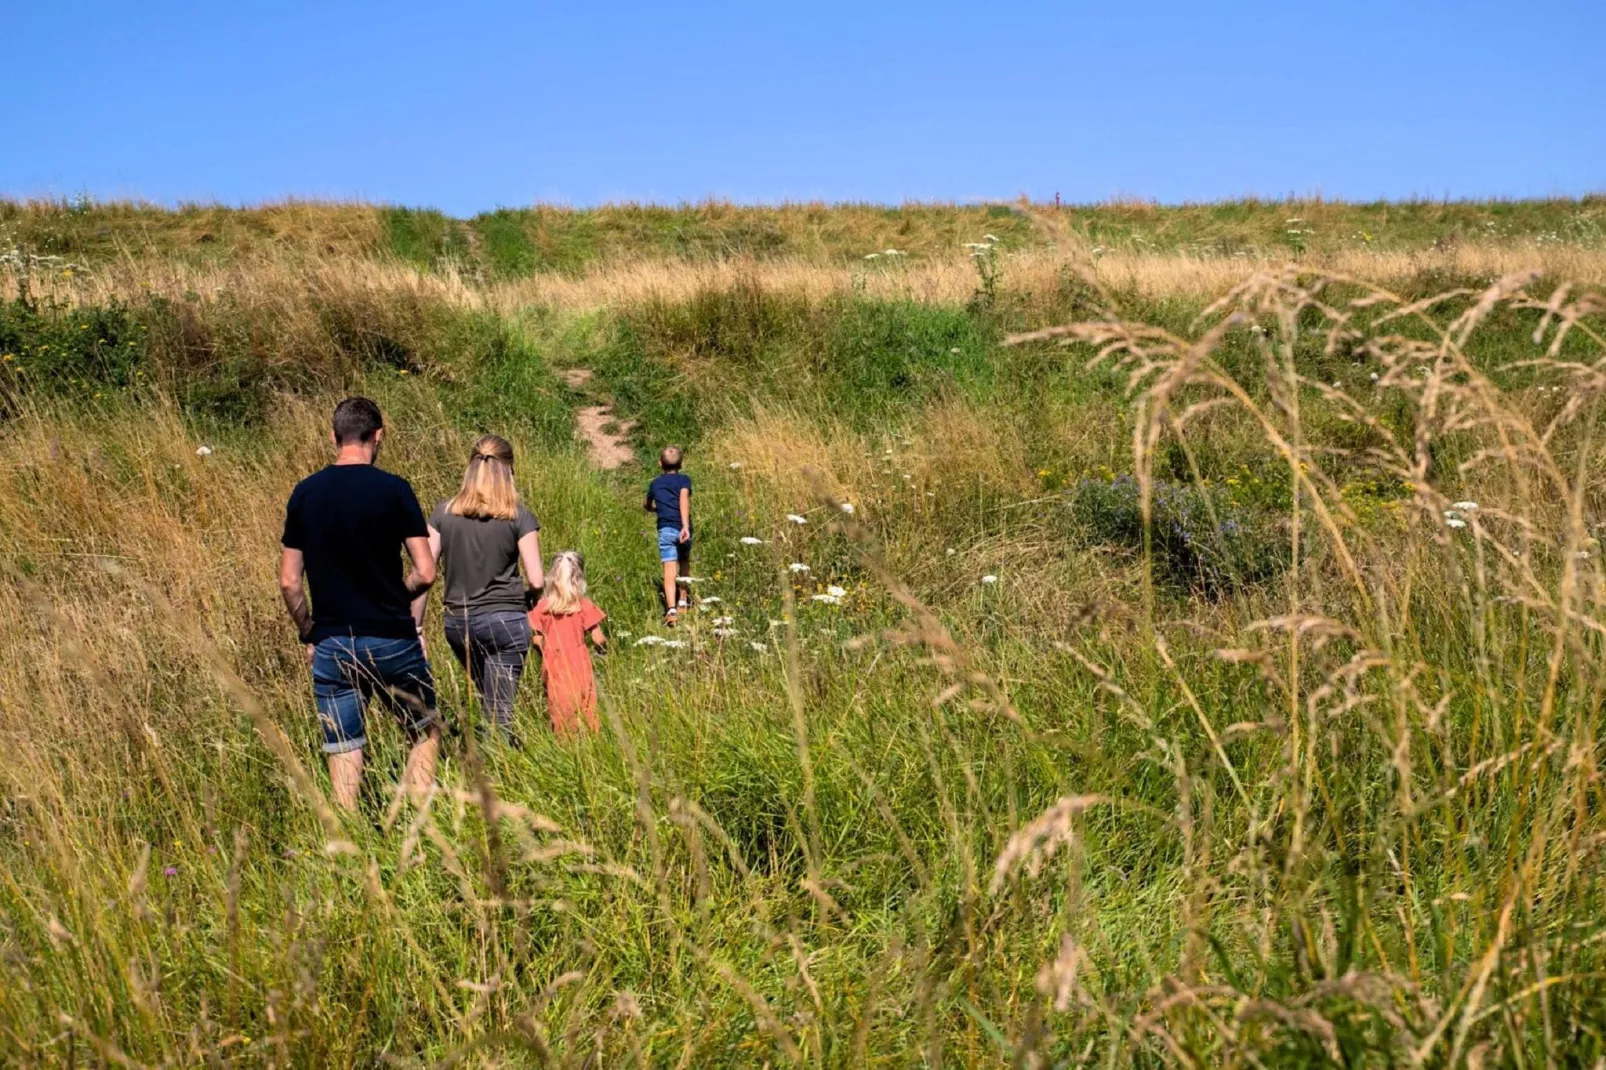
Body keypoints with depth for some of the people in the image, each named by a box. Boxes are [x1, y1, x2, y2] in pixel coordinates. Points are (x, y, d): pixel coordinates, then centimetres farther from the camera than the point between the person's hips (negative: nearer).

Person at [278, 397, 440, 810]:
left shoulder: (304, 493, 2)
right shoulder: (393, 490, -8)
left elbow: (289, 582, 3)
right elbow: (426, 573, -10)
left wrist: (308, 635, 15)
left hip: (331, 647, 3)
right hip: (391, 641, -2)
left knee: (343, 756, 7)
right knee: (424, 735, 17)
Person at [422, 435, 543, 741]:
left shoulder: (444, 512, 2)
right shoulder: (518, 516, -6)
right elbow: (536, 581, -9)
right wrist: (527, 599, 14)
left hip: (458, 622, 3)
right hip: (504, 620, -3)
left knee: (490, 707, 20)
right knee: (501, 713, -1)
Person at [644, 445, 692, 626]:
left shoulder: (655, 484, 14)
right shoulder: (684, 479, 4)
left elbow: (649, 506, 30)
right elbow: (684, 500, -13)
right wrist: (686, 526, -22)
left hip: (665, 530, 0)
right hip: (682, 528, 0)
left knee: (670, 571, -9)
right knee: (684, 564, 25)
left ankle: (671, 609, -25)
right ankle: (682, 602, 31)